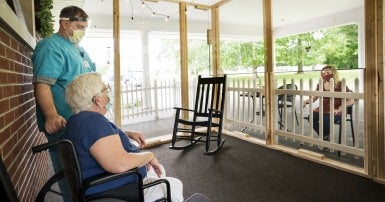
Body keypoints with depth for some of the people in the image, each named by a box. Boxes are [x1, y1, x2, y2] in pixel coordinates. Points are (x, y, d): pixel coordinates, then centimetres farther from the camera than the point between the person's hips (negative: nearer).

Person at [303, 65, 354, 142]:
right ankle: (323, 136, 3)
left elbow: (351, 100, -9)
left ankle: (327, 137, 2)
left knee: (325, 120, -33)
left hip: (336, 111, -5)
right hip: (322, 109, 5)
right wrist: (306, 101, -11)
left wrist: (339, 109, -23)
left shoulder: (340, 85, -5)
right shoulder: (320, 85, 10)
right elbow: (313, 98, 12)